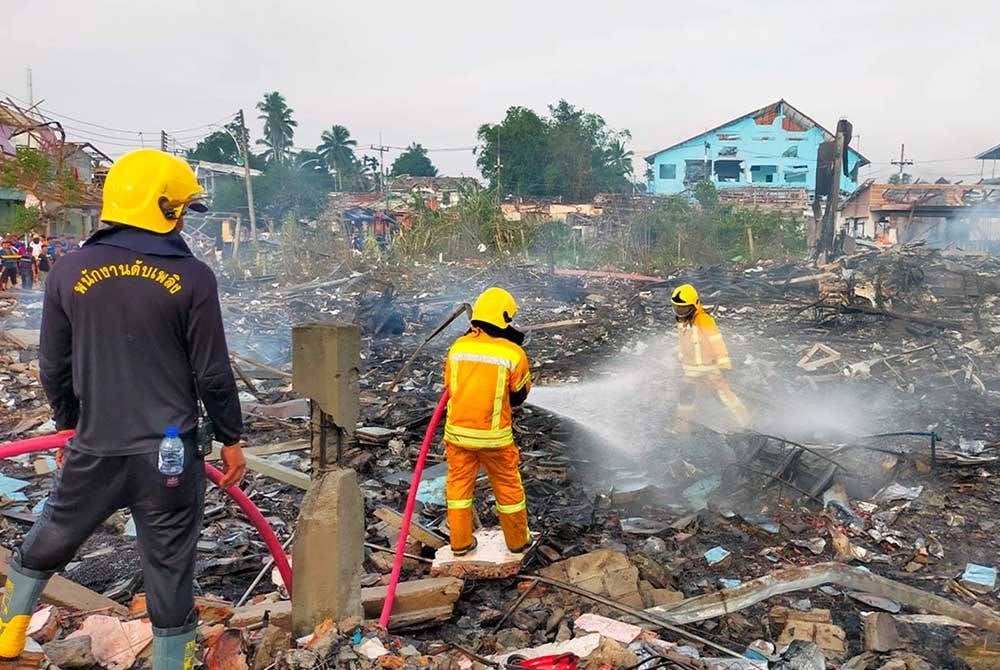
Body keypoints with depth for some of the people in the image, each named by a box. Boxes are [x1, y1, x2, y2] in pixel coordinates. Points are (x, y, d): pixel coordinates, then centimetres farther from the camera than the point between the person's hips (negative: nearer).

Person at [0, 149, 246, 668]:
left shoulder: (69, 272, -1)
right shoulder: (192, 277, -10)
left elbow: (53, 368, 7)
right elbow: (212, 374, -7)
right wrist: (231, 439, 5)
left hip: (93, 451, 3)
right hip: (170, 455, -2)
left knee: (46, 542, 27)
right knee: (170, 573, 10)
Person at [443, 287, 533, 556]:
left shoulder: (458, 347, -4)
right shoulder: (513, 353, -12)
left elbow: (449, 387, 8)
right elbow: (519, 395, 1)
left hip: (458, 432, 3)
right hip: (495, 436, -2)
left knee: (459, 484, 17)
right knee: (508, 488, 15)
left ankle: (460, 543, 27)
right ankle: (518, 541, 30)